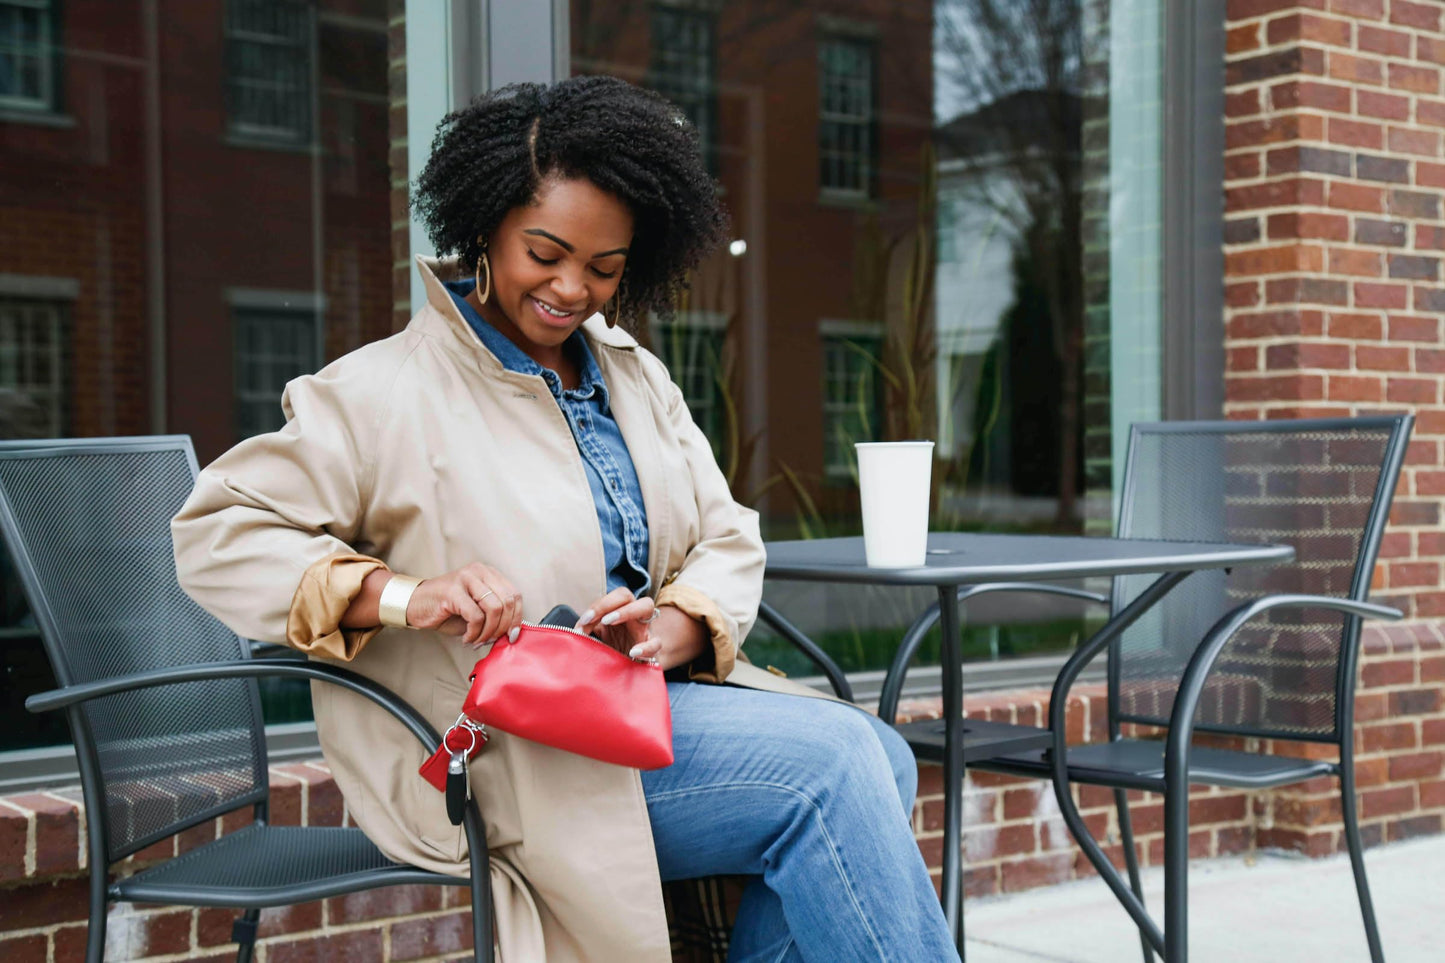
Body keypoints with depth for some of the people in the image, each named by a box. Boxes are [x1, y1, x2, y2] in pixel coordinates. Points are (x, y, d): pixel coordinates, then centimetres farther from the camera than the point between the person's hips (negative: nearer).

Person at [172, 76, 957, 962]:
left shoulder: (635, 377, 16)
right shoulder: (390, 391, -4)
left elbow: (728, 541, 13)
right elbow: (217, 532, -8)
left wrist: (674, 628, -10)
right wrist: (402, 595, -23)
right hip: (496, 752, -7)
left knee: (880, 758, -20)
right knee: (833, 763, -23)